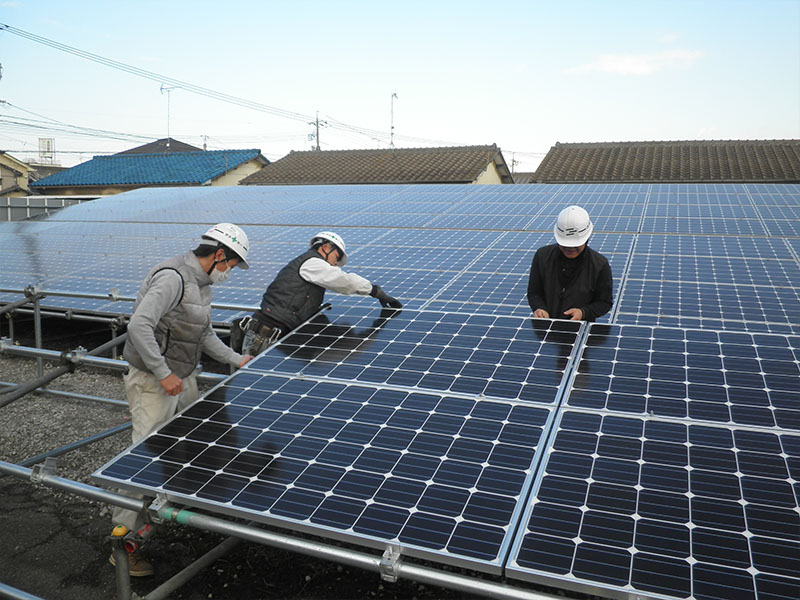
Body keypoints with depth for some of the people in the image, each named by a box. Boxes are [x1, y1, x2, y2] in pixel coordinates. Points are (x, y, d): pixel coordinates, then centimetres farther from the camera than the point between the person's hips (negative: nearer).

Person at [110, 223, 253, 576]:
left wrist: (237, 360, 19)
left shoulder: (202, 283, 10)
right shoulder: (172, 277, -22)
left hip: (183, 379, 9)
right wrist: (164, 374, -27)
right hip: (153, 383, -9)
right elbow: (139, 326, -29)